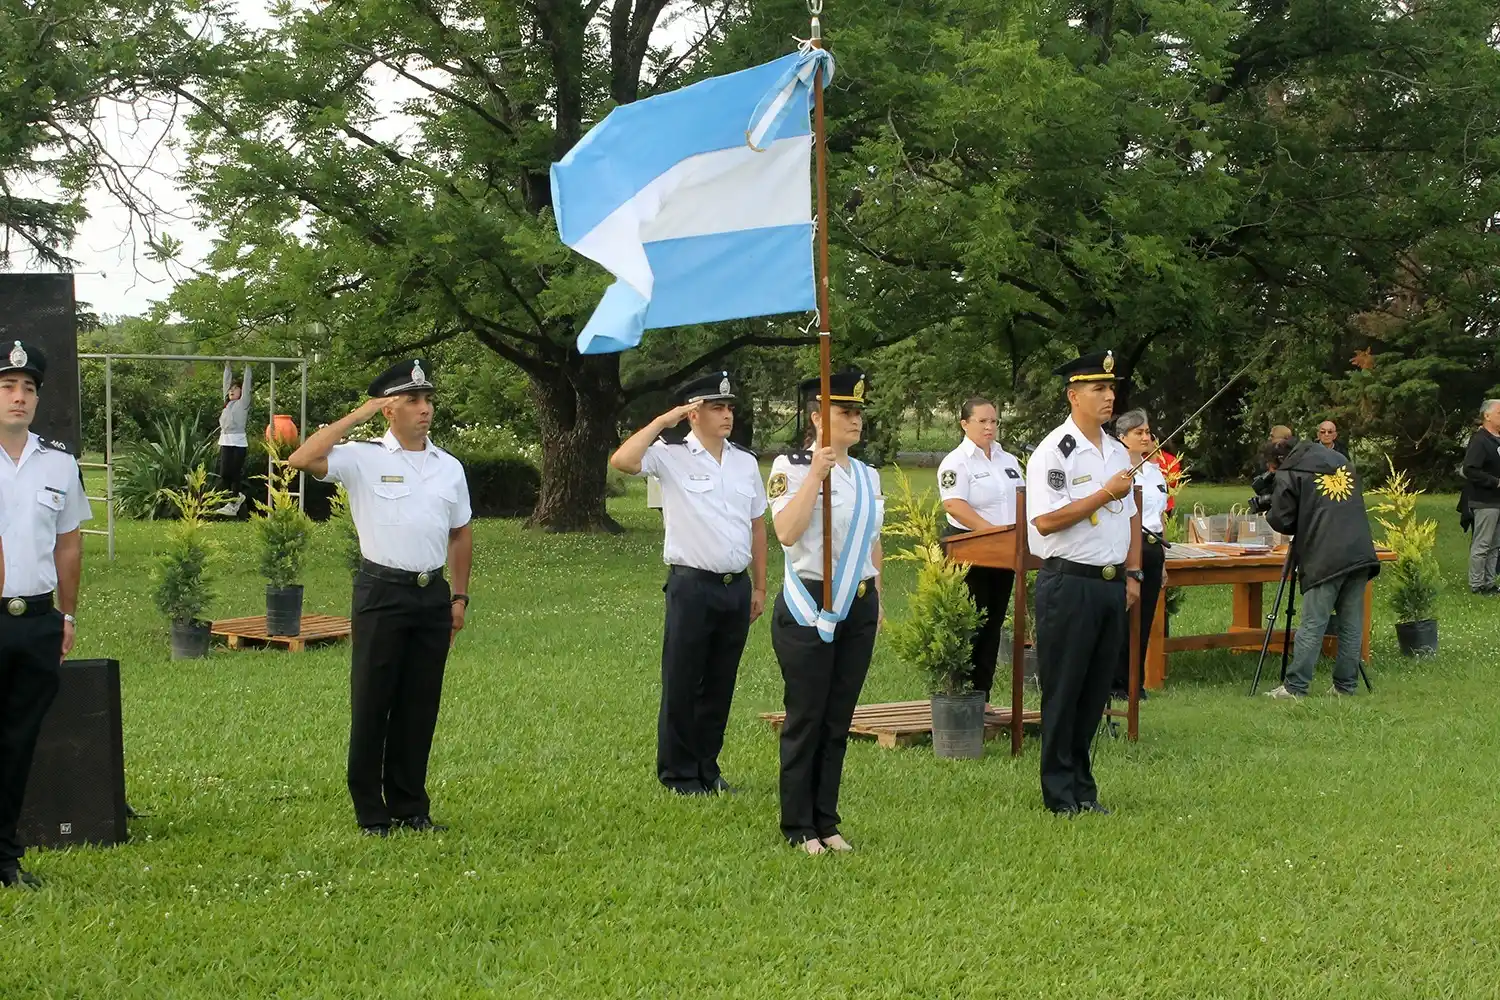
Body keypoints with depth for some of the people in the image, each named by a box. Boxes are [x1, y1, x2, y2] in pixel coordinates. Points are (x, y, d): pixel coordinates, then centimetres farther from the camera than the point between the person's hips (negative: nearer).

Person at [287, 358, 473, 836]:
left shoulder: (449, 467, 11)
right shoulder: (363, 458, -4)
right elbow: (303, 459, -19)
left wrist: (459, 596, 13)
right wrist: (358, 416, -14)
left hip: (433, 593, 4)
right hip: (382, 592, -4)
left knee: (421, 704, 8)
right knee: (372, 703, 0)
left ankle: (410, 806, 18)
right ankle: (371, 812, 8)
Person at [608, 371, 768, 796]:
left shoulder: (745, 462, 11)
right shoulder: (671, 457, -5)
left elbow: (757, 526, 16)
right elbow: (621, 460, -24)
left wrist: (759, 586, 14)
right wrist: (663, 421, -18)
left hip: (737, 586, 5)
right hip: (691, 585, -5)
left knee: (721, 683, 12)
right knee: (682, 684, 2)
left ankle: (706, 768, 23)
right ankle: (678, 773, 12)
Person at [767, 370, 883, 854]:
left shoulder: (867, 475, 12)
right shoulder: (792, 467, -7)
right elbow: (787, 532, -21)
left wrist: (877, 600, 20)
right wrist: (816, 473, -21)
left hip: (859, 609, 6)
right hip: (810, 609, -6)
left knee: (839, 720, 10)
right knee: (805, 720, 0)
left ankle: (826, 823, 18)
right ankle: (799, 828, 9)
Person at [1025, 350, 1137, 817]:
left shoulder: (1117, 451, 14)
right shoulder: (1053, 452, -11)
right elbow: (1045, 520, -19)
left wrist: (1131, 576, 15)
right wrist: (1105, 494, -20)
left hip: (1111, 583, 7)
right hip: (1068, 582, -7)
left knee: (1096, 690, 11)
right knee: (1063, 691, 0)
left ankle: (1082, 787, 21)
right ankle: (1061, 794, 8)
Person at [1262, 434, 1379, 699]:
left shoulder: (1289, 475, 0)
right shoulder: (1340, 460, 21)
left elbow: (1282, 521, -2)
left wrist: (1268, 513, 18)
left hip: (1325, 560, -6)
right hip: (1360, 555, 6)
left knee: (1312, 626, -5)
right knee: (1352, 625, 8)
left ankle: (1294, 687, -5)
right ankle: (1346, 686, 10)